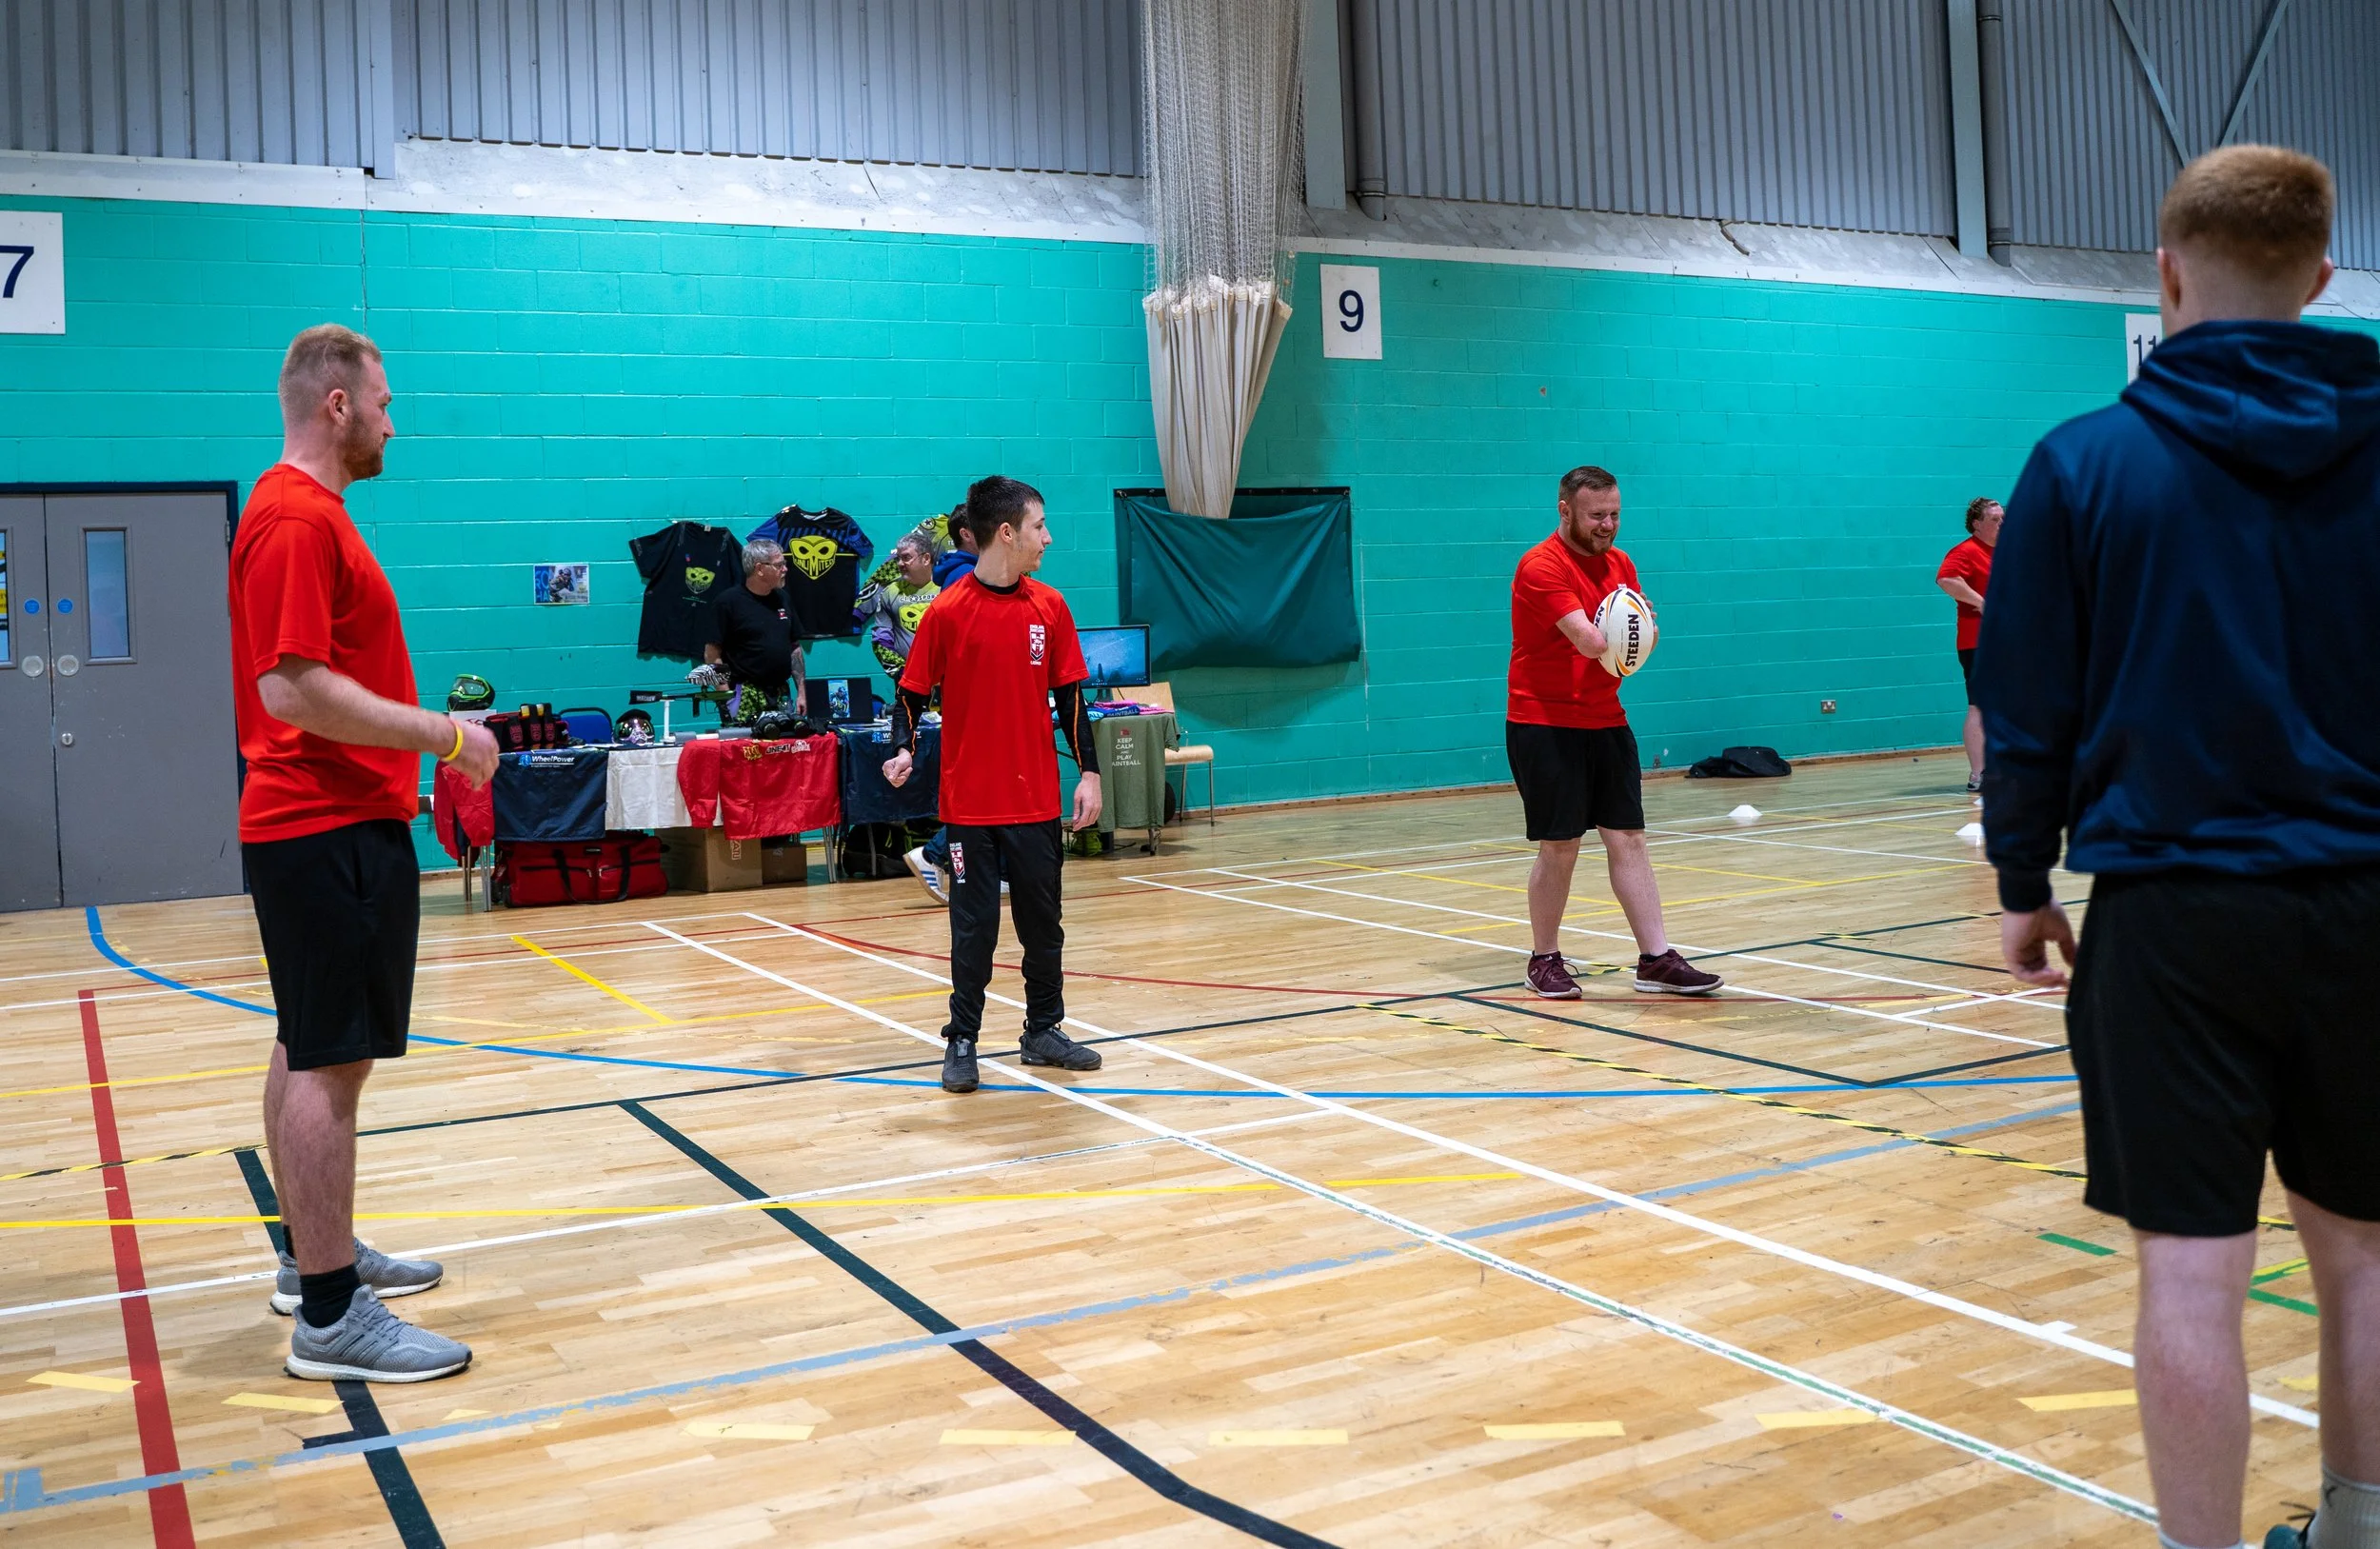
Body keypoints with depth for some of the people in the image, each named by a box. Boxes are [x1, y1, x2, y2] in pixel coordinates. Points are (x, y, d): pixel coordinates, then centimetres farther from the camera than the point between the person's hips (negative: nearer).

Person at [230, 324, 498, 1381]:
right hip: (331, 831, -11)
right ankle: (330, 1314, -2)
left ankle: (315, 1254, 29)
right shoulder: (297, 518, -16)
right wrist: (437, 732, -19)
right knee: (330, 1063, -7)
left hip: (314, 827, 11)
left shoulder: (303, 511, 16)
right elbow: (292, 687, -24)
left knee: (311, 1054, 17)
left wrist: (424, 737, 18)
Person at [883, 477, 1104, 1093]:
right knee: (973, 927, 3)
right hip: (971, 803, -4)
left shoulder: (1049, 607, 3)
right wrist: (903, 749, -19)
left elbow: (1068, 695, 7)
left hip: (1037, 800, 4)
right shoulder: (947, 611, -8)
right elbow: (914, 693, -3)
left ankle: (1043, 1030, 26)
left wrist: (1089, 772, 3)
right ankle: (961, 1041, 15)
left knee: (1043, 923, 12)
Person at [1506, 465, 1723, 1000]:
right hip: (1544, 724, -6)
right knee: (1559, 849, 0)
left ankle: (1656, 960, 6)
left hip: (1606, 721, 6)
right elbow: (1590, 642, -24)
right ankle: (1544, 961, 15)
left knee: (1628, 840, 4)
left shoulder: (1619, 564, 10)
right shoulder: (1541, 567, -15)